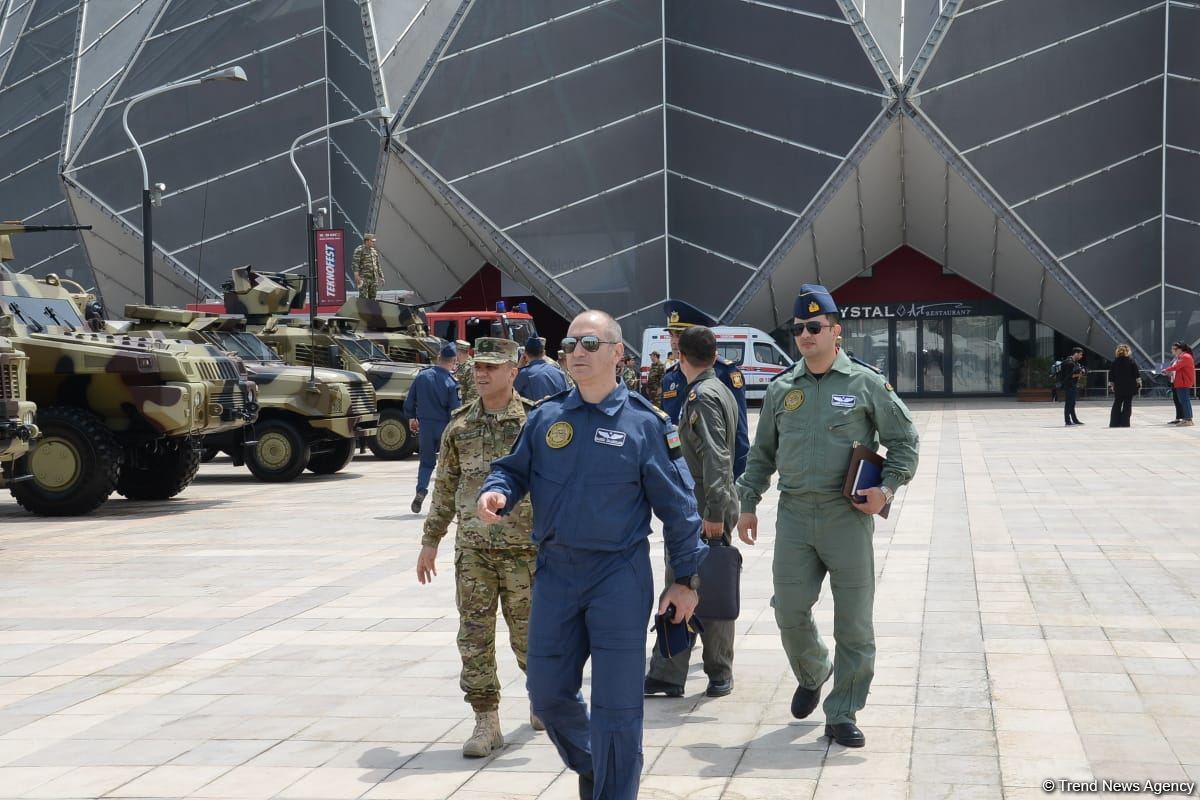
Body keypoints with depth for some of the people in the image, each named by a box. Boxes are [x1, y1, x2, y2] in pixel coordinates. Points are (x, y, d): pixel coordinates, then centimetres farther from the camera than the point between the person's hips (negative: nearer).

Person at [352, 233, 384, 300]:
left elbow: (378, 265, 21)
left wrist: (381, 277, 18)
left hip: (374, 279, 7)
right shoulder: (359, 250, -5)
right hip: (364, 278, -7)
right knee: (363, 298, -10)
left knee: (372, 298, 7)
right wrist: (356, 276, -23)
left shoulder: (374, 251, 16)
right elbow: (355, 263, -13)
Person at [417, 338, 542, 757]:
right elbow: (445, 485, 14)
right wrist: (430, 541, 13)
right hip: (473, 548, 3)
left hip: (523, 547, -3)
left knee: (527, 633, 8)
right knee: (474, 637, 0)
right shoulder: (460, 424, 6)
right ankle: (487, 724, 7)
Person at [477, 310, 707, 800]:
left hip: (620, 577, -4)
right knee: (548, 694, 12)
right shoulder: (545, 418, 5)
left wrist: (686, 578, 0)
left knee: (616, 704, -1)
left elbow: (677, 506, -1)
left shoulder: (644, 423, -5)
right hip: (555, 573, 4)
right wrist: (496, 493, -10)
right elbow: (514, 470, 14)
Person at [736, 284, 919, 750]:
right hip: (794, 514, 3)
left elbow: (904, 440, 5)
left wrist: (887, 488, -8)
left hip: (847, 515, -3)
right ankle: (812, 674, 32)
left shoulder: (866, 383, 1)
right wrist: (748, 503, 12)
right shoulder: (781, 389, 11)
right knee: (790, 611, 1)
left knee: (854, 621, -1)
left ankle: (842, 714, 9)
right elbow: (762, 454, 19)